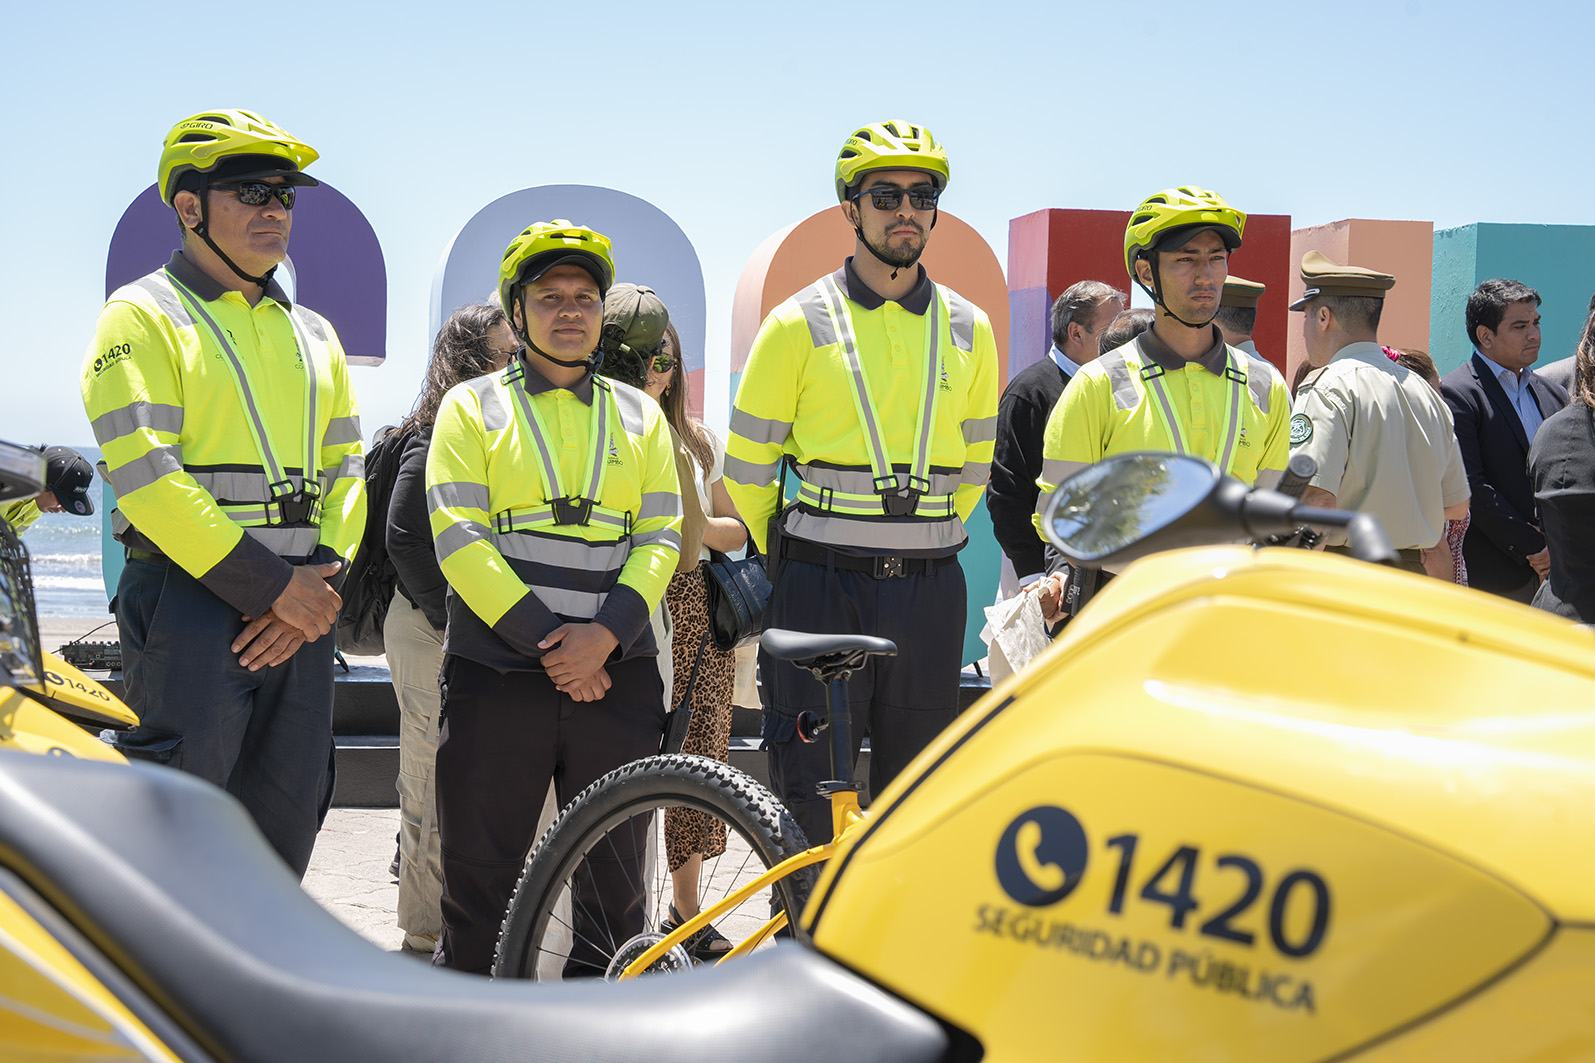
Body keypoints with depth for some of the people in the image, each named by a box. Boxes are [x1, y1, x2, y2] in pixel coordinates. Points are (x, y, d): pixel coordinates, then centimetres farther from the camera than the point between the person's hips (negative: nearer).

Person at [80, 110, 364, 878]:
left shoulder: (312, 335, 19)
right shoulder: (144, 316, -2)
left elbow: (346, 469, 15)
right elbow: (145, 474, -13)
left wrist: (321, 584, -4)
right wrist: (270, 586, -15)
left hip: (300, 610, 7)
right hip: (191, 604, -6)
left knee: (285, 822, 9)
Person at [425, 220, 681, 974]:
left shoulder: (638, 416, 15)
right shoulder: (471, 408, 6)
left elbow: (661, 538, 6)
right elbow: (459, 540, -4)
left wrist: (605, 633, -11)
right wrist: (545, 642, -13)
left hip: (615, 677, 3)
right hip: (497, 678, -2)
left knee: (614, 880, 7)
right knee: (481, 873, 2)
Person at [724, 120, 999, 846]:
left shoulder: (969, 329, 9)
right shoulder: (800, 323, -2)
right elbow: (747, 467, 4)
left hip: (929, 590, 3)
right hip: (821, 590, -3)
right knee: (810, 797, -1)